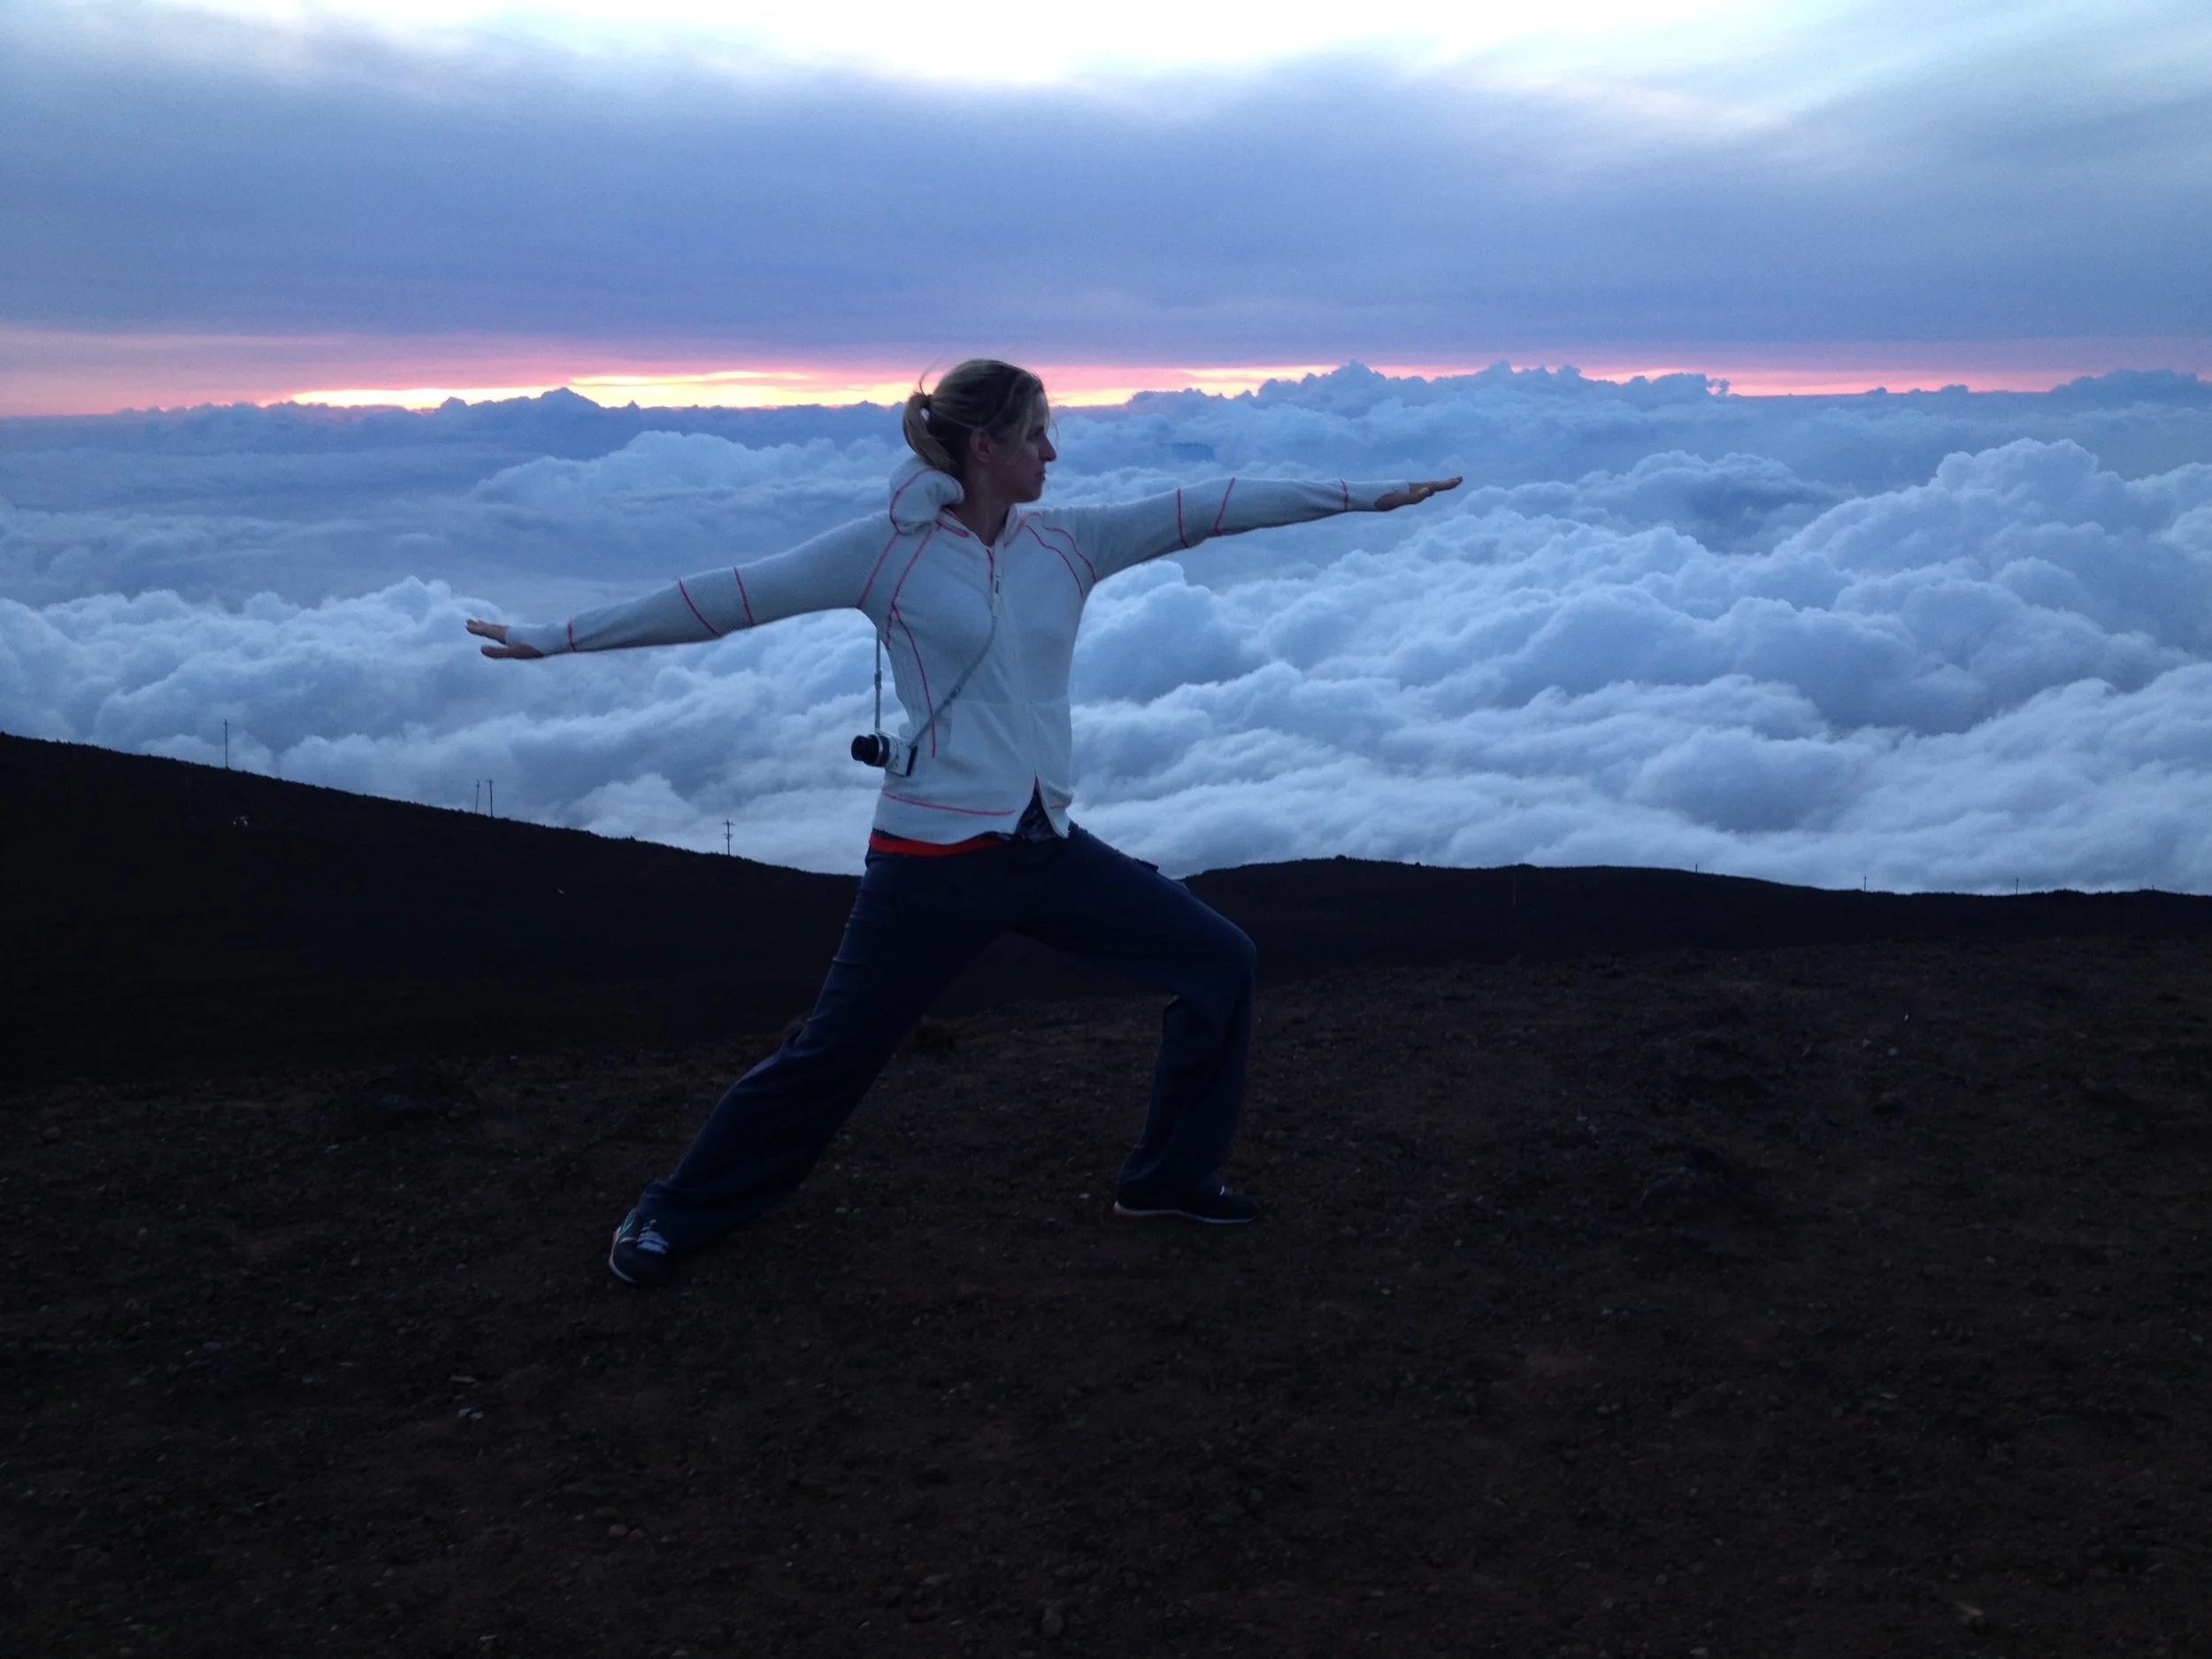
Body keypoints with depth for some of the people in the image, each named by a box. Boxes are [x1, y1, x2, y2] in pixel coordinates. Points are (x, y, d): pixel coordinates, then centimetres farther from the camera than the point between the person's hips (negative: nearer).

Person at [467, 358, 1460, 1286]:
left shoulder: (1066, 542, 6)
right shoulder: (887, 549, -8)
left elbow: (1207, 509, 6)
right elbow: (730, 597, -5)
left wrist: (1365, 495, 8)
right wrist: (558, 638, -2)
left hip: (1046, 846, 6)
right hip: (934, 857, -6)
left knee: (1217, 961, 6)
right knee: (831, 1056, 2)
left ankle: (1170, 1178, 23)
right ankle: (676, 1216, 25)